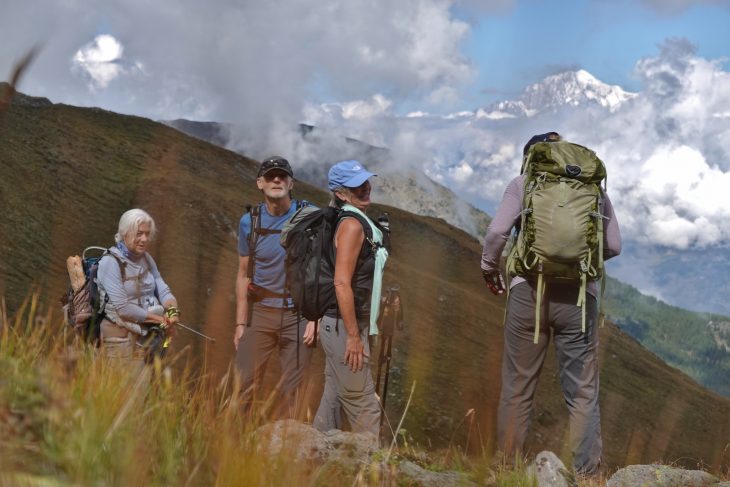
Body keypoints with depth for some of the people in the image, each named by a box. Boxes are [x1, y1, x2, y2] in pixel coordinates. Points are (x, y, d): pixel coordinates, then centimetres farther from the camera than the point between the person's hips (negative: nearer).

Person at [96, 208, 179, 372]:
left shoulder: (146, 258, 11)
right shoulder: (110, 262, -12)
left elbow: (163, 290, 7)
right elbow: (123, 308, -18)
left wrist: (172, 309, -16)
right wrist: (159, 319, -16)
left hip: (151, 336, 7)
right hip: (123, 338, -7)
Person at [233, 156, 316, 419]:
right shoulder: (249, 222, 4)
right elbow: (243, 275, 10)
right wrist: (240, 323, 6)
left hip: (297, 315, -2)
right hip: (260, 312, 2)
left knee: (292, 389, 2)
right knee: (244, 385, -3)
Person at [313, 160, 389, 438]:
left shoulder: (363, 224, 15)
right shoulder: (352, 225, -14)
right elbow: (342, 283, -21)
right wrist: (353, 336, -21)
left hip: (341, 328, 9)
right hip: (344, 327, -9)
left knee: (333, 399, 11)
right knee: (363, 406, -7)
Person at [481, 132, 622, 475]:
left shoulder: (523, 183, 5)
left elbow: (497, 231, -7)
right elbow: (614, 246, 9)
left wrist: (489, 268, 10)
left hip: (530, 290, -1)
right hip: (579, 296, 1)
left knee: (517, 389, 7)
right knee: (583, 393, 4)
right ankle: (588, 474, 1)